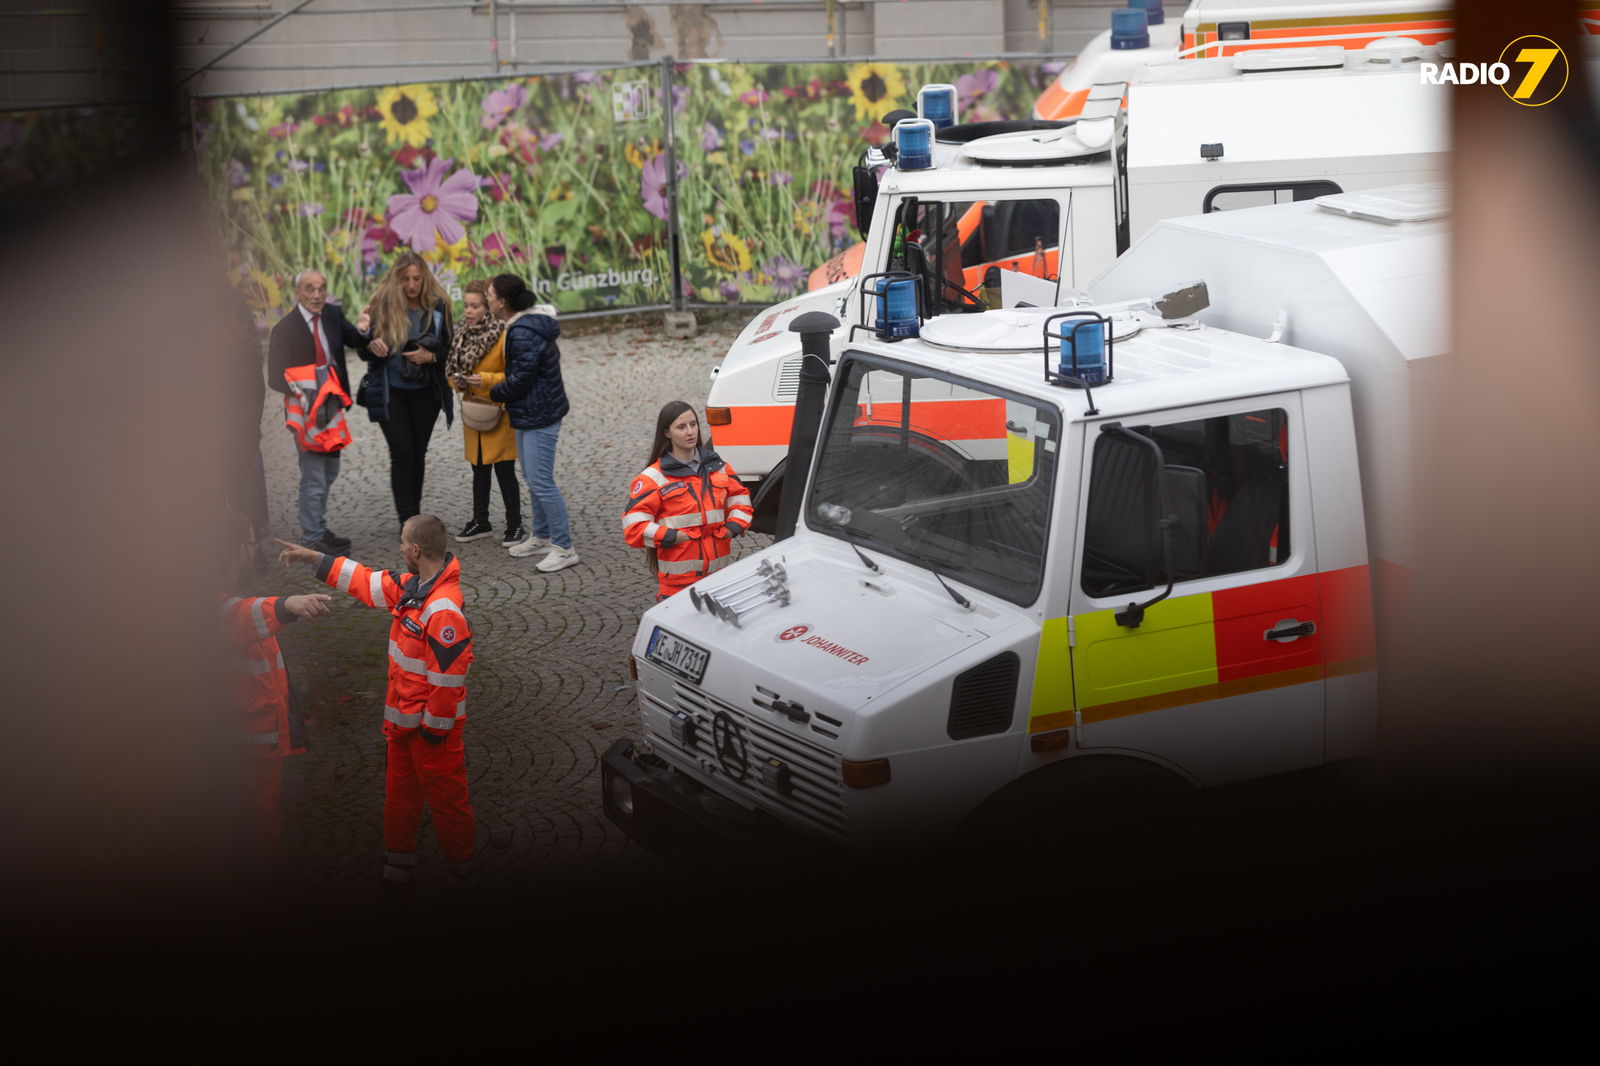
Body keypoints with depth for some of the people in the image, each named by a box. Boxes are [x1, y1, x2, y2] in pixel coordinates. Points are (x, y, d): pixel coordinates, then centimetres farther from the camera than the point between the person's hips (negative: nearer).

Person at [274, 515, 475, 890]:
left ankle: (462, 869, 20)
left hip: (432, 724, -10)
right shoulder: (410, 585, 1)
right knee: (400, 794, 21)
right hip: (404, 719, 10)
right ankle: (397, 866, 36)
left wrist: (433, 726, -20)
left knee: (446, 796, 5)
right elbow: (367, 581, 15)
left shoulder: (444, 610, -30)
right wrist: (312, 558, 15)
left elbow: (448, 677, -28)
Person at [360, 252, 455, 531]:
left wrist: (430, 357, -15)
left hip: (426, 393, 2)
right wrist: (371, 345, -23)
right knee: (402, 454, -7)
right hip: (391, 393, -2)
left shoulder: (437, 307, -1)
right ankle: (408, 521, -5)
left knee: (418, 454, 10)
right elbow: (364, 351, 0)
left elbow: (449, 349, 5)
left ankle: (414, 516, 21)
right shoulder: (382, 305, -5)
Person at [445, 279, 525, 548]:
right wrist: (459, 380, -3)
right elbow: (455, 369, 18)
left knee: (504, 471, -3)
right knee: (479, 470, 15)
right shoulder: (464, 334, 7)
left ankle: (515, 526, 5)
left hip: (499, 412, -7)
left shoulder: (502, 335, -14)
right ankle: (480, 522, 26)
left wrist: (487, 379, -24)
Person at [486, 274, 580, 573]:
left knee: (541, 482, -9)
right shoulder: (528, 326, 11)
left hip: (539, 417, -11)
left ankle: (564, 548, -5)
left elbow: (520, 379, -22)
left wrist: (494, 393, -4)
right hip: (529, 415, 11)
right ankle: (542, 537, 32)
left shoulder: (523, 334, -22)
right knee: (532, 479, 20)